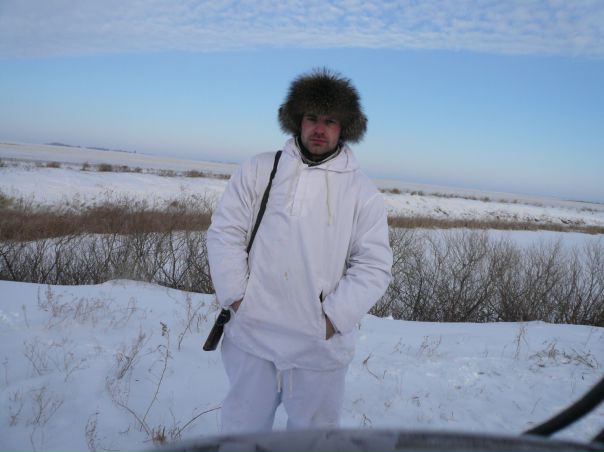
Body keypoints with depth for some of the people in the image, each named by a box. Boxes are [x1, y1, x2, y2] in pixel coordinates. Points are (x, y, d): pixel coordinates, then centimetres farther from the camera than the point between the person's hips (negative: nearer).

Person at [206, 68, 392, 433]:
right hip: (251, 336, 1)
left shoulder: (363, 192, -1)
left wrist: (333, 317, -11)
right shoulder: (258, 170, 2)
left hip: (321, 347, 0)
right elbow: (225, 233, 1)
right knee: (243, 429, 18)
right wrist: (236, 296, -7)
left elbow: (374, 268, -3)